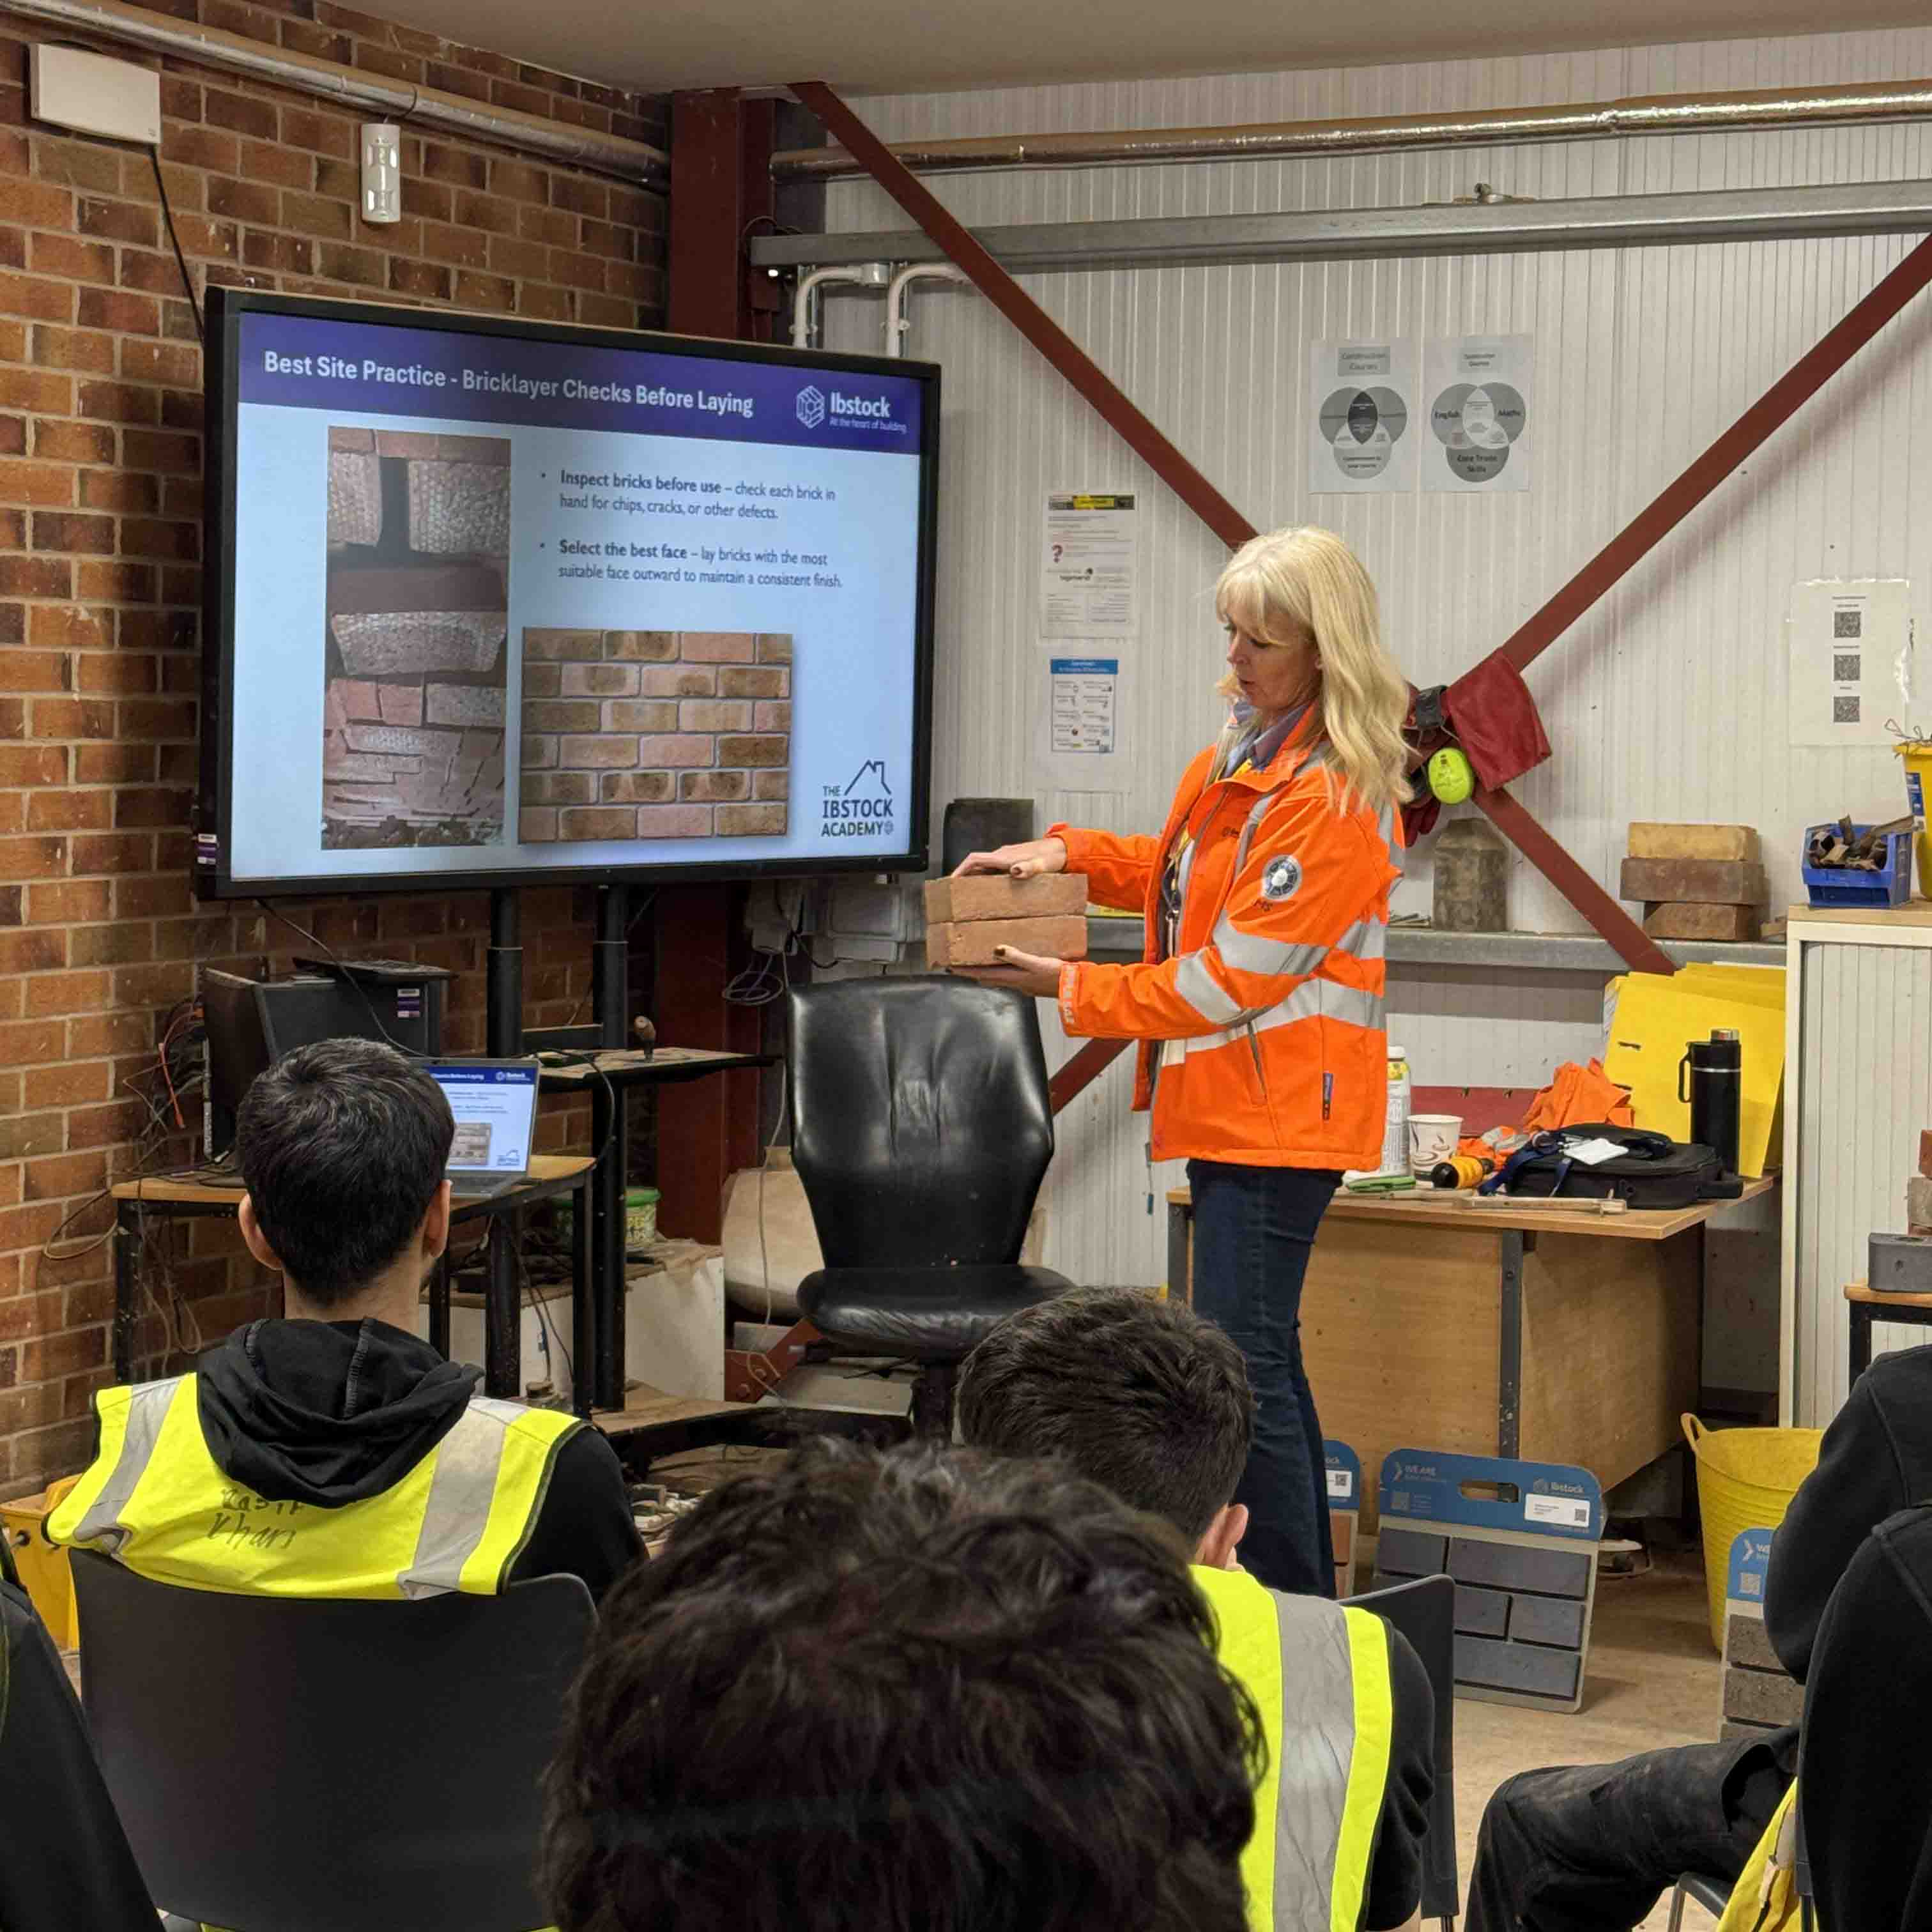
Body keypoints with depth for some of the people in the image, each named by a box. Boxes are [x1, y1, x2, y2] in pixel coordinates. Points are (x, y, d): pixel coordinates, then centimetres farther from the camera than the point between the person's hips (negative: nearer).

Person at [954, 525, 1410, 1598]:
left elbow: (1238, 975, -20)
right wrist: (1066, 854, 10)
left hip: (1279, 1103, -10)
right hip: (1233, 1102, 10)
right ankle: (1305, 1602, 27)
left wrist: (1074, 989, -15)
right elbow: (1178, 877, 27)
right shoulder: (1243, 750, 12)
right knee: (1263, 1353, 17)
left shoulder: (1336, 797, -19)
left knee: (1243, 1364, -12)